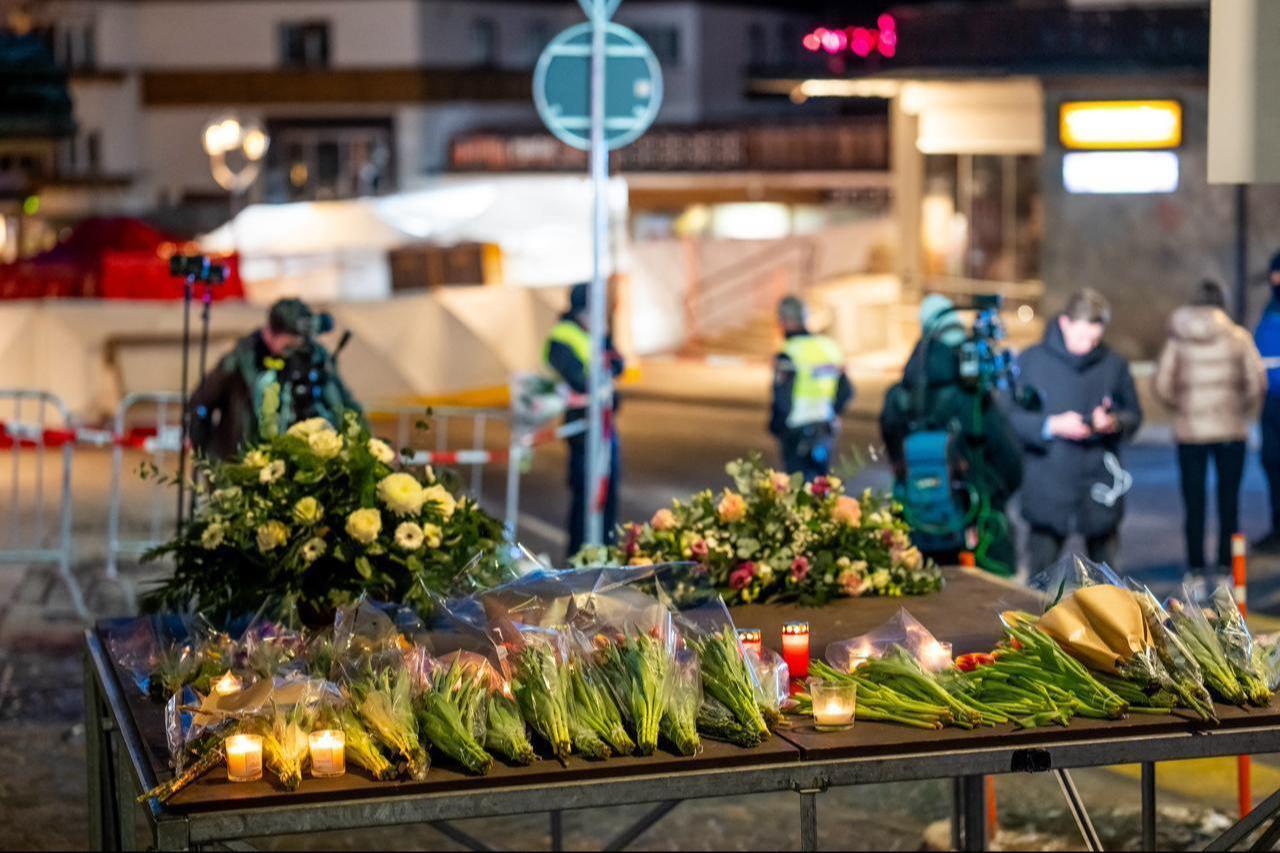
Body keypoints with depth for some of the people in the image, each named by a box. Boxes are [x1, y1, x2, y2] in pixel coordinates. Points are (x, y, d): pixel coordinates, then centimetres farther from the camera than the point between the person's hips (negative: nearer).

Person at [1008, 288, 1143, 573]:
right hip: (1046, 490, -2)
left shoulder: (1114, 365, 5)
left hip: (1100, 489, 2)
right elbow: (1010, 416, -2)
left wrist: (1116, 423, -11)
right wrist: (1051, 425, -18)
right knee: (1041, 572, 0)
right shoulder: (1031, 361, 0)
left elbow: (1134, 414, 12)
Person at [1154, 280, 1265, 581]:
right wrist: (1244, 407, 11)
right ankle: (1226, 562, 7)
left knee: (1194, 500, 6)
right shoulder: (1237, 336, -2)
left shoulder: (1178, 339, -1)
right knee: (1228, 499, 7)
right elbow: (1257, 381, -5)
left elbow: (1162, 385, -4)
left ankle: (1196, 566, 5)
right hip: (1231, 430, 0)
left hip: (1189, 430, 0)